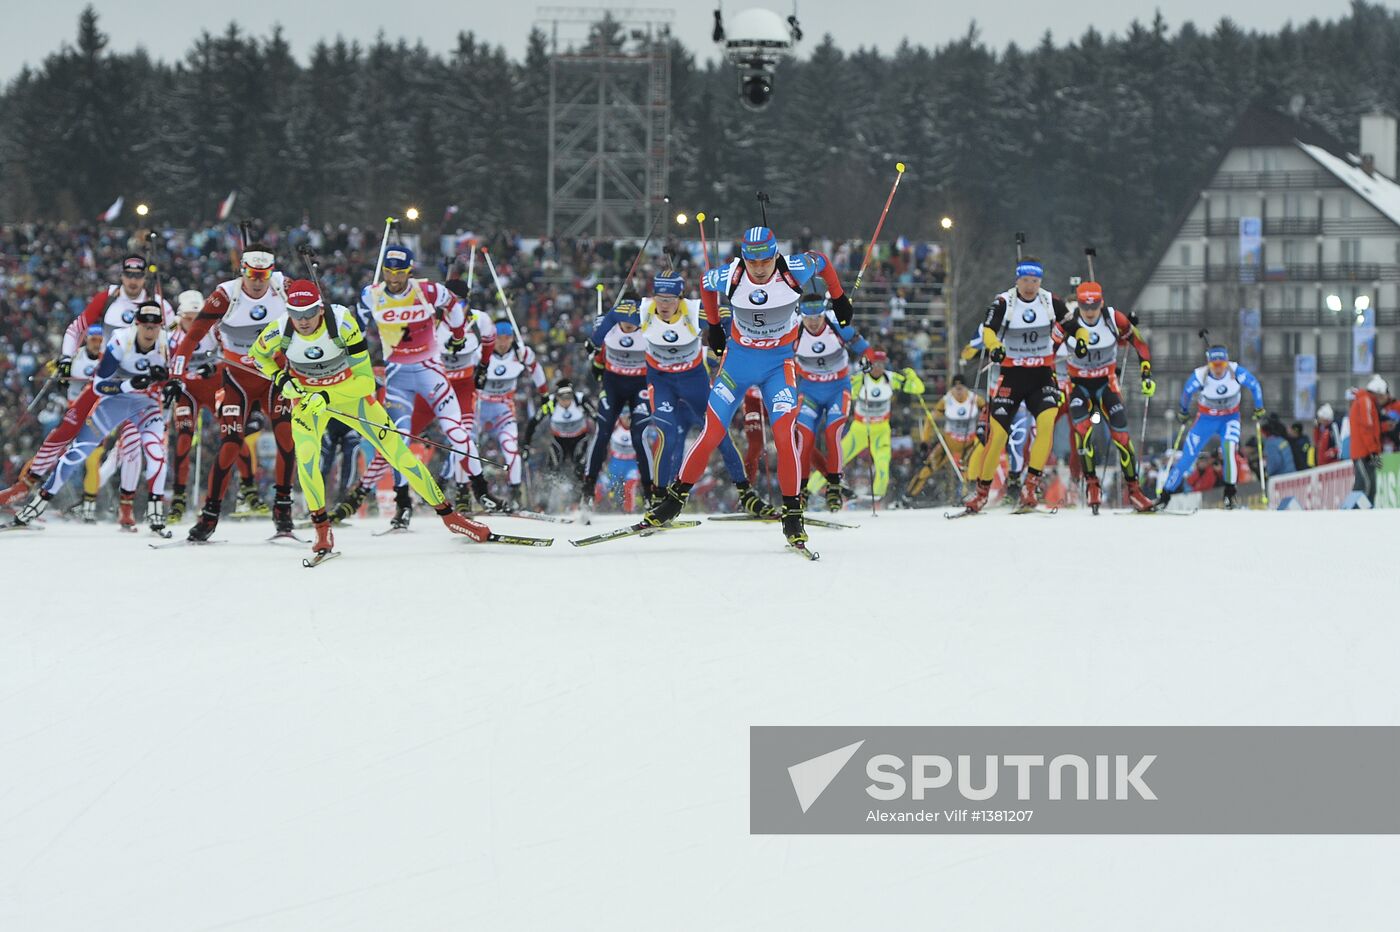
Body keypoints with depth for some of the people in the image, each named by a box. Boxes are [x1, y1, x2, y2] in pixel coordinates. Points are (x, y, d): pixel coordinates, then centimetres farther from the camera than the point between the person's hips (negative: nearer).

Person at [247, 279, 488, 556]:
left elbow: (365, 380, -27)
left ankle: (447, 514, 12)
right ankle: (321, 528, -4)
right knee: (306, 458, -25)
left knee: (399, 453, -1)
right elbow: (257, 354, 1)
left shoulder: (342, 323, -30)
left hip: (350, 393, -1)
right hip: (307, 398, 1)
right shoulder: (280, 331, -25)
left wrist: (326, 398, -37)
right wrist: (279, 378, -16)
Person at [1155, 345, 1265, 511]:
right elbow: (1187, 392, -2)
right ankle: (1165, 494, 10)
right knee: (1187, 456, -2)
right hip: (1206, 419, 0)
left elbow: (1254, 385, -6)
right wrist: (1183, 412, 12)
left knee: (1228, 447, -28)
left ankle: (1230, 492, -14)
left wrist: (1259, 408, 0)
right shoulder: (1200, 376, -24)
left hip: (1230, 418, 0)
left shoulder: (1236, 371, -25)